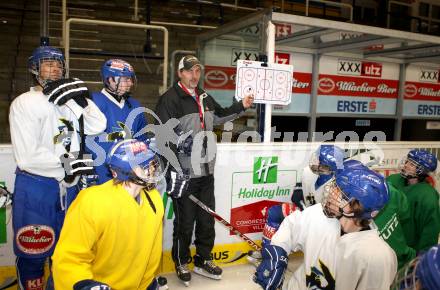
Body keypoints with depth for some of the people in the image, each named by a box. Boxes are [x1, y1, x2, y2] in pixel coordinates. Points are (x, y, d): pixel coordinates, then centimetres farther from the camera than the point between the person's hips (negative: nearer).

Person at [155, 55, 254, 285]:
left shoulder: (205, 98, 13)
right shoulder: (169, 99, -12)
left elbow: (219, 117, 31)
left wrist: (240, 106, 20)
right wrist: (174, 170, -21)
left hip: (206, 172, 7)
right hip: (184, 174, -7)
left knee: (207, 220, 15)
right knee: (185, 222, 6)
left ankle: (203, 261, 33)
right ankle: (181, 263, 29)